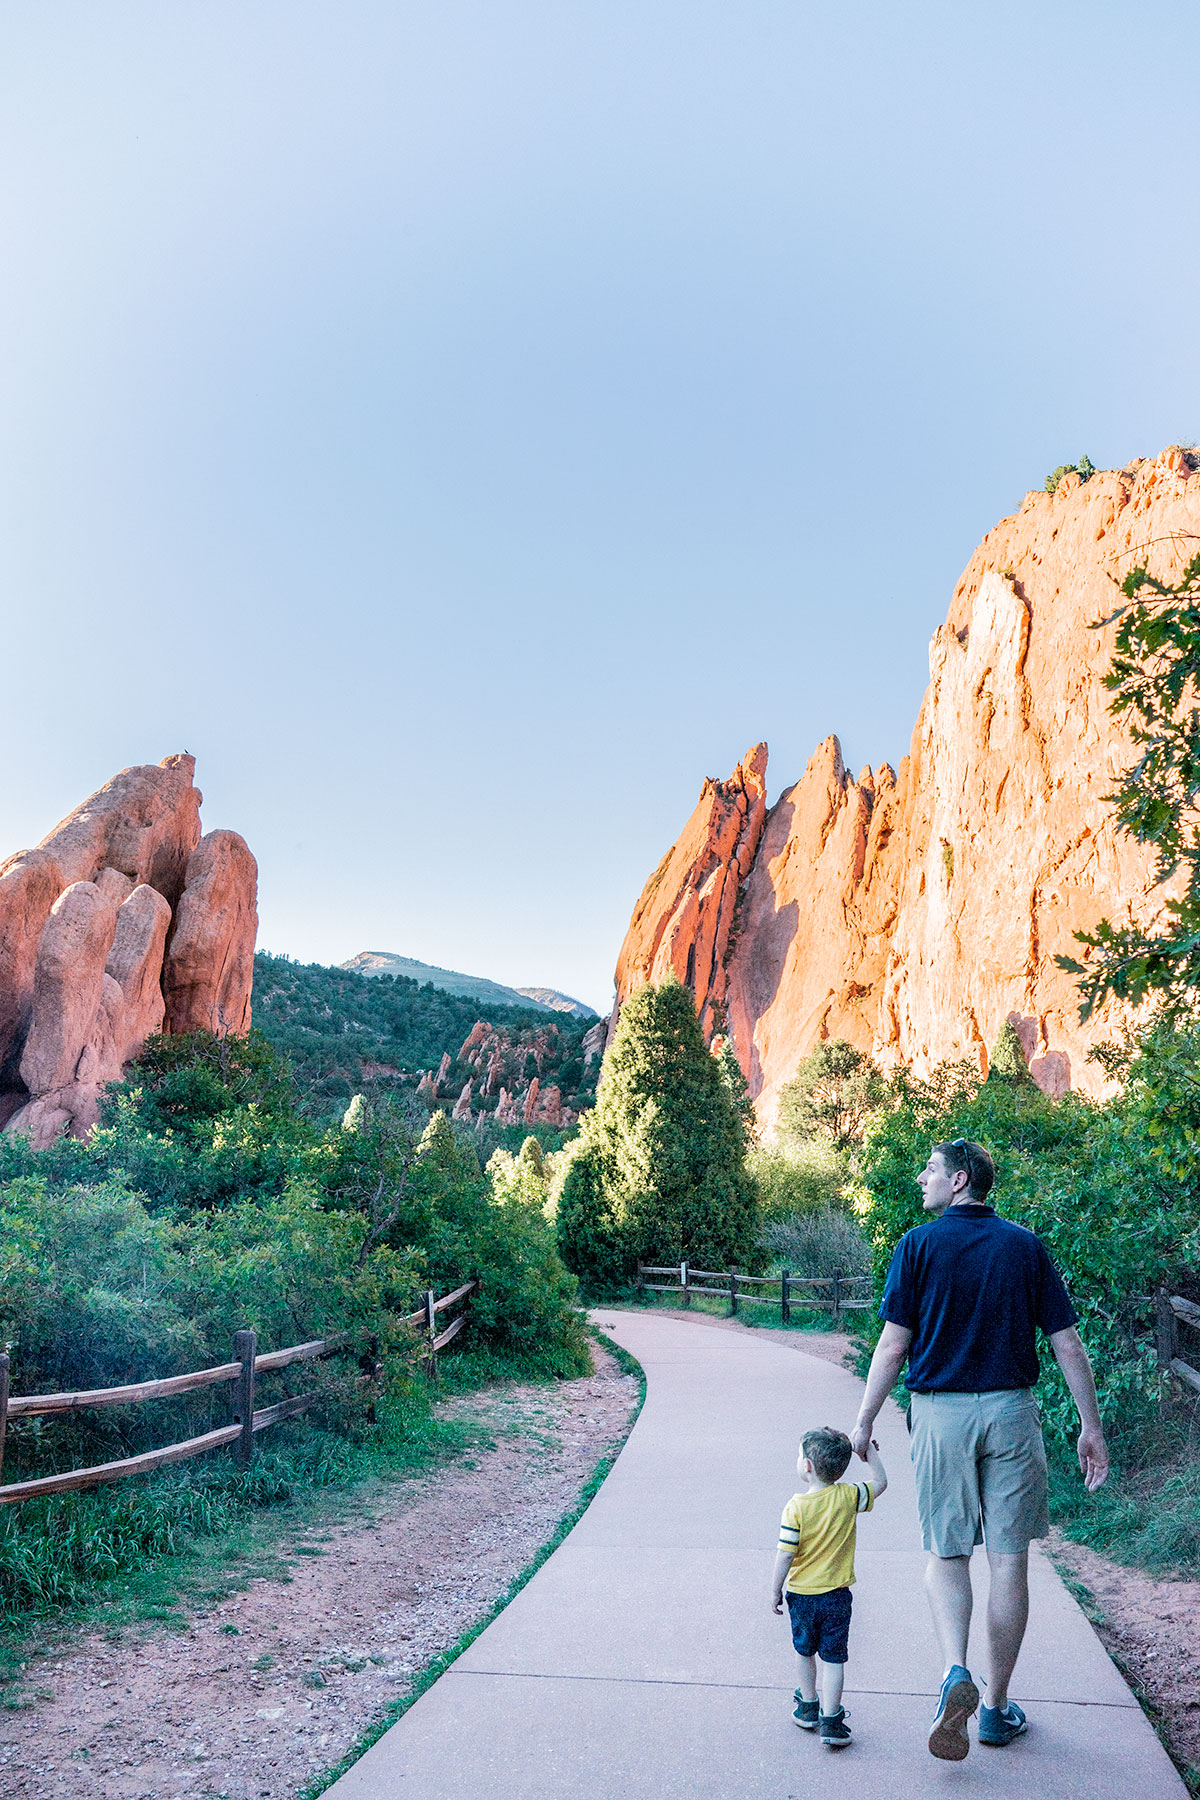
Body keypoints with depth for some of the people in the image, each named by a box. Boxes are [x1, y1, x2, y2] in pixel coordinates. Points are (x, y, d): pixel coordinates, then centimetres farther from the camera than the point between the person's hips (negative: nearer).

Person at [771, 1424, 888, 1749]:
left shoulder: (795, 1507, -18)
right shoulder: (849, 1496, -11)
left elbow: (786, 1554, -16)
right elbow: (880, 1483, 5)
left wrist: (776, 1589, -4)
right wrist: (870, 1451, 14)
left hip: (801, 1593, -1)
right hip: (837, 1594, 1)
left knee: (806, 1652, 20)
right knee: (833, 1657, 7)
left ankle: (808, 1707, 35)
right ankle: (830, 1720, 3)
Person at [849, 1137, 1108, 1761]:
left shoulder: (919, 1244, -5)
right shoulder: (1025, 1245, 3)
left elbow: (893, 1344, -7)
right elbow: (1067, 1344, 2)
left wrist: (862, 1424, 1)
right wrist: (1091, 1427, 10)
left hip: (941, 1412, -2)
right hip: (1012, 1412, 2)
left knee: (946, 1554, 11)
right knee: (1009, 1562, 10)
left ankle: (955, 1671, -11)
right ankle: (998, 1707, 19)